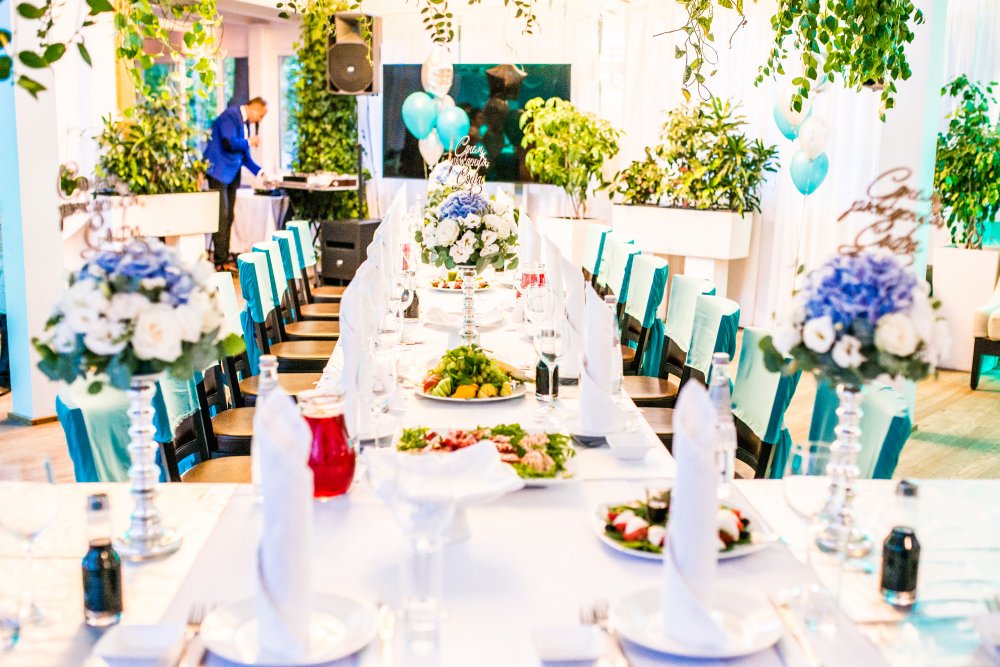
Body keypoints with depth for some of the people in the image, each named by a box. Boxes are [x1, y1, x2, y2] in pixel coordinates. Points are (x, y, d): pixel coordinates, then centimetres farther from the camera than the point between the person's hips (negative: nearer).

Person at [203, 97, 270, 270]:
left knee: (229, 217, 8)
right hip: (219, 171, -9)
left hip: (232, 173, 9)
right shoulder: (230, 115, -11)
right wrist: (249, 142, -9)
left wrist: (258, 171, 9)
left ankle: (225, 259, 12)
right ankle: (219, 262, -10)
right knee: (222, 216, -11)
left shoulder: (245, 122, 16)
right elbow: (229, 142, -24)